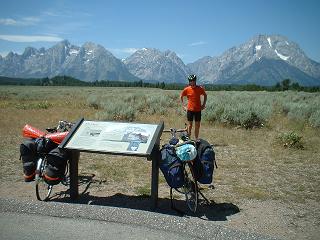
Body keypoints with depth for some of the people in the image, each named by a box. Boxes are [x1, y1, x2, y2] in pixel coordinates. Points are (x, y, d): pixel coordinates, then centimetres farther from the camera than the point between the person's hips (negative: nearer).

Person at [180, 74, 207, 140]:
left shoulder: (200, 88, -3)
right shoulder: (186, 89, -5)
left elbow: (205, 95, 14)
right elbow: (181, 96, 9)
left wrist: (203, 104, 6)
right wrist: (183, 106, 4)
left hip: (198, 110, 1)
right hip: (190, 109, -1)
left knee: (197, 125, 7)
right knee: (190, 125, 4)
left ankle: (196, 139, 18)